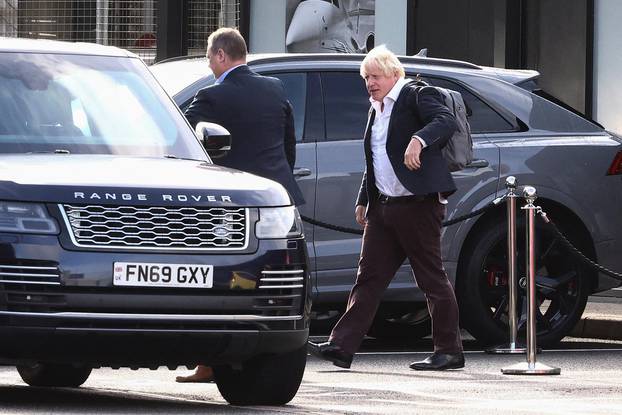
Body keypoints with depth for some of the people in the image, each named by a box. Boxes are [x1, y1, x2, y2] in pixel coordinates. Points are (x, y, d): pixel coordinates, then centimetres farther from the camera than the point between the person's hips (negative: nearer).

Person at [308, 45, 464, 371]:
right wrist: (363, 200, 22)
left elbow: (446, 121, -24)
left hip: (418, 204, -8)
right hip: (384, 207, 8)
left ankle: (449, 350, 6)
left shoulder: (417, 97, -6)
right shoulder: (376, 109, 19)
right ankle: (341, 347, 2)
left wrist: (419, 140, -40)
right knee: (369, 277, 5)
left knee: (432, 279, -2)